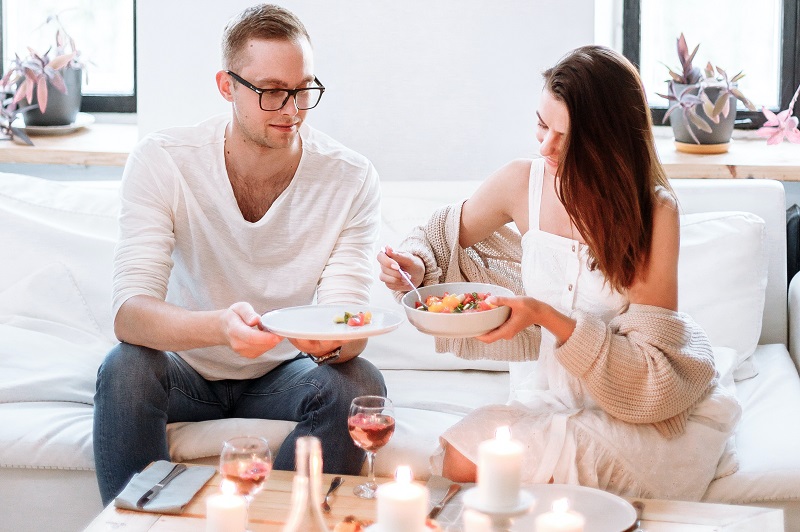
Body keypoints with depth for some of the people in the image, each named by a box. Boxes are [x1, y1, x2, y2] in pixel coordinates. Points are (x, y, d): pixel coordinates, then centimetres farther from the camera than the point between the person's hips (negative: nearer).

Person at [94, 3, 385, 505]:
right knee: (125, 369, -32)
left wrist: (334, 341, -44)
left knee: (359, 384, -28)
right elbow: (130, 312, -28)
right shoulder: (162, 161, -18)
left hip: (283, 372, 1)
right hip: (186, 367, -1)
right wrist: (220, 327, -50)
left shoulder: (351, 178, -14)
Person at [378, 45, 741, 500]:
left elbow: (649, 372, -20)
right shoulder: (522, 183, -5)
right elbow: (446, 236, 16)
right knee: (460, 459, -24)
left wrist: (546, 316, -30)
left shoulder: (655, 211, -18)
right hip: (551, 388, 5)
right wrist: (416, 263, -8)